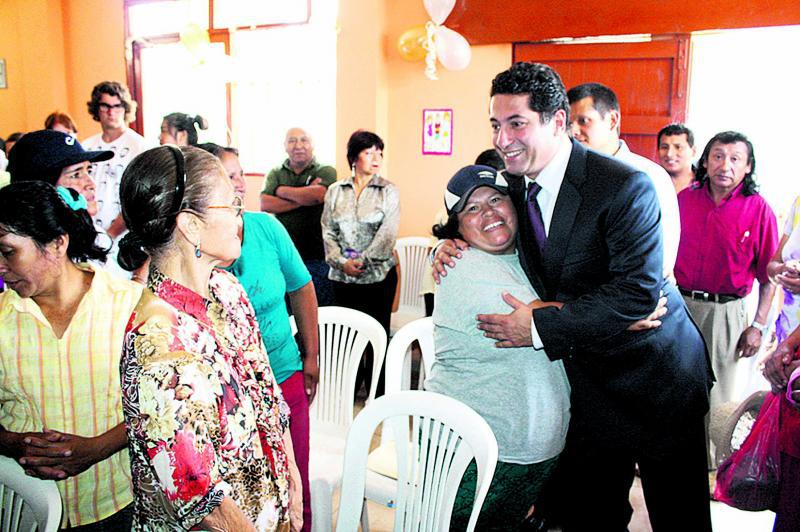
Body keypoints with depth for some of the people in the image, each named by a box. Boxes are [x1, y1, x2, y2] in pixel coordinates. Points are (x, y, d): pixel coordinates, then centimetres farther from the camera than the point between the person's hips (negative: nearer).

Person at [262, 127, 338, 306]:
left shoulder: (326, 171, 6)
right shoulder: (275, 174, 13)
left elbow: (318, 194, -15)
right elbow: (265, 205, -3)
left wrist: (281, 190, -2)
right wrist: (304, 198, -11)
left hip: (317, 256, -2)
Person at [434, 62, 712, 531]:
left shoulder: (626, 187, -23)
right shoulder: (515, 183, -1)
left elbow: (638, 291, -28)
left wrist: (542, 325, -27)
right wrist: (459, 246, -7)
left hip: (654, 374, -5)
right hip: (587, 378, 6)